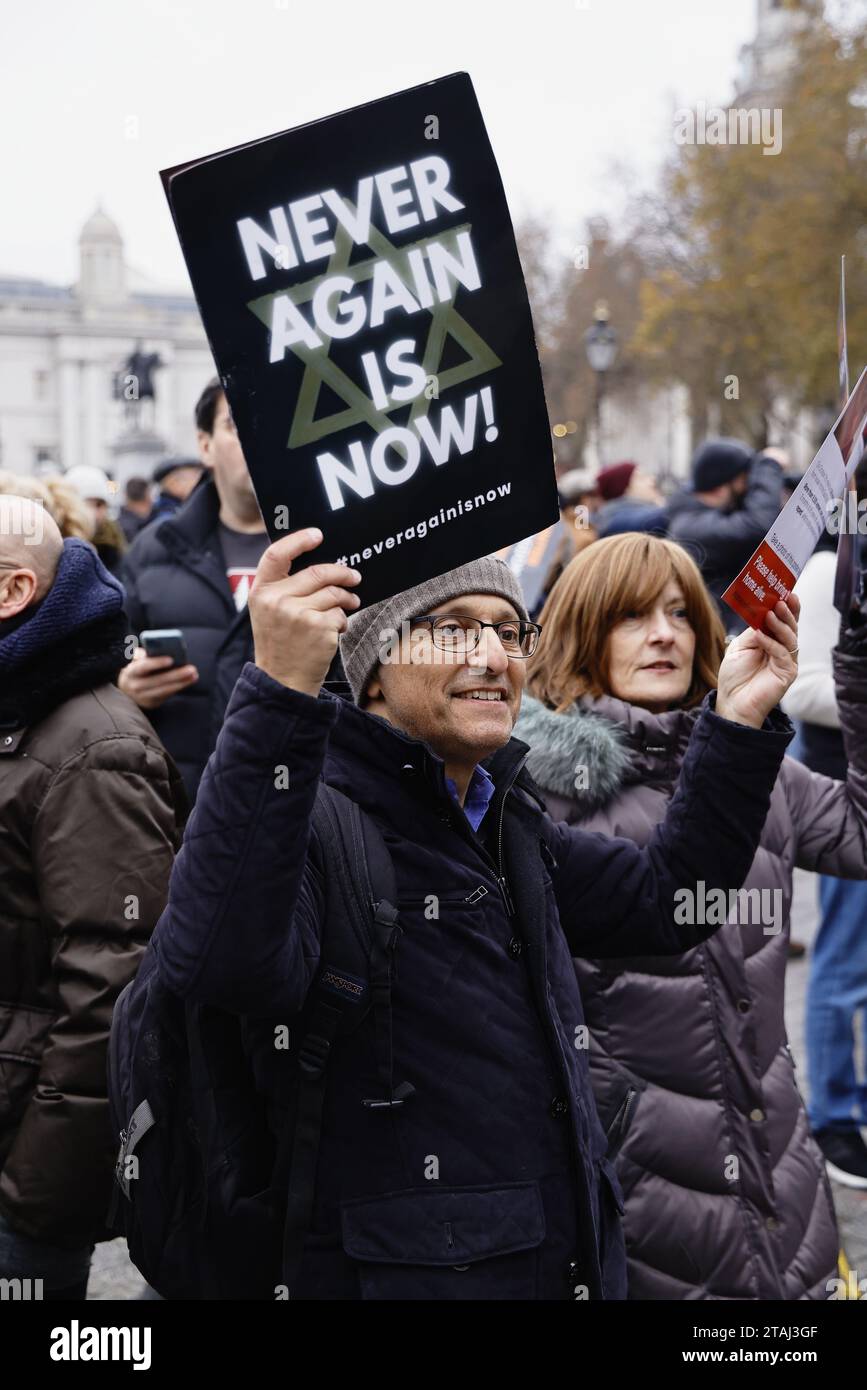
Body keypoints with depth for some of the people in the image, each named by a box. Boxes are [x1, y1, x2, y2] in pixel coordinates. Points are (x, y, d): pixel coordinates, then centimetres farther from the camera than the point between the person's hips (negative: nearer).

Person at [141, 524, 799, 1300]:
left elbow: (664, 901, 20)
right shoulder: (316, 810, -16)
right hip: (400, 1273, -8)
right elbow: (220, 967, -36)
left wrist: (741, 721, 11)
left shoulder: (505, 820, 12)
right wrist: (280, 695, -42)